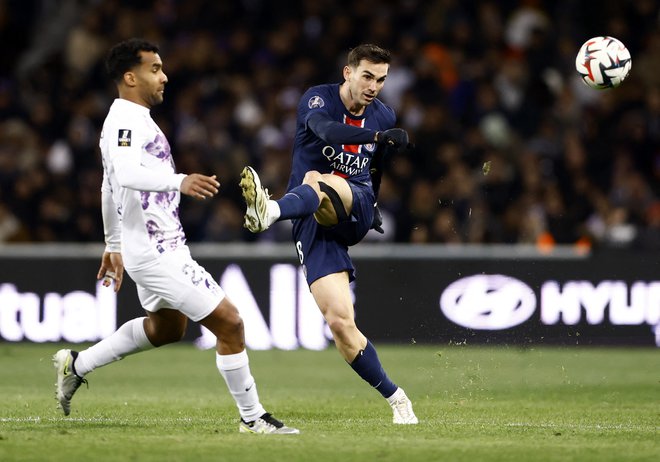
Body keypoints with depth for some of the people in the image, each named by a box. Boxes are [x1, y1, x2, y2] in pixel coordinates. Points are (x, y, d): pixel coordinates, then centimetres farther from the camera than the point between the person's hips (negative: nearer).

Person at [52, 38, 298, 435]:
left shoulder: (130, 121, 15)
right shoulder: (125, 122, -17)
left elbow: (111, 184, 27)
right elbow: (126, 173, -38)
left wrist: (114, 245, 35)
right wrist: (179, 181, -53)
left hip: (153, 248, 11)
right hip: (158, 253, -11)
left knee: (167, 328, 29)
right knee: (230, 323, -10)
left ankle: (77, 366, 33)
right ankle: (253, 418, -2)